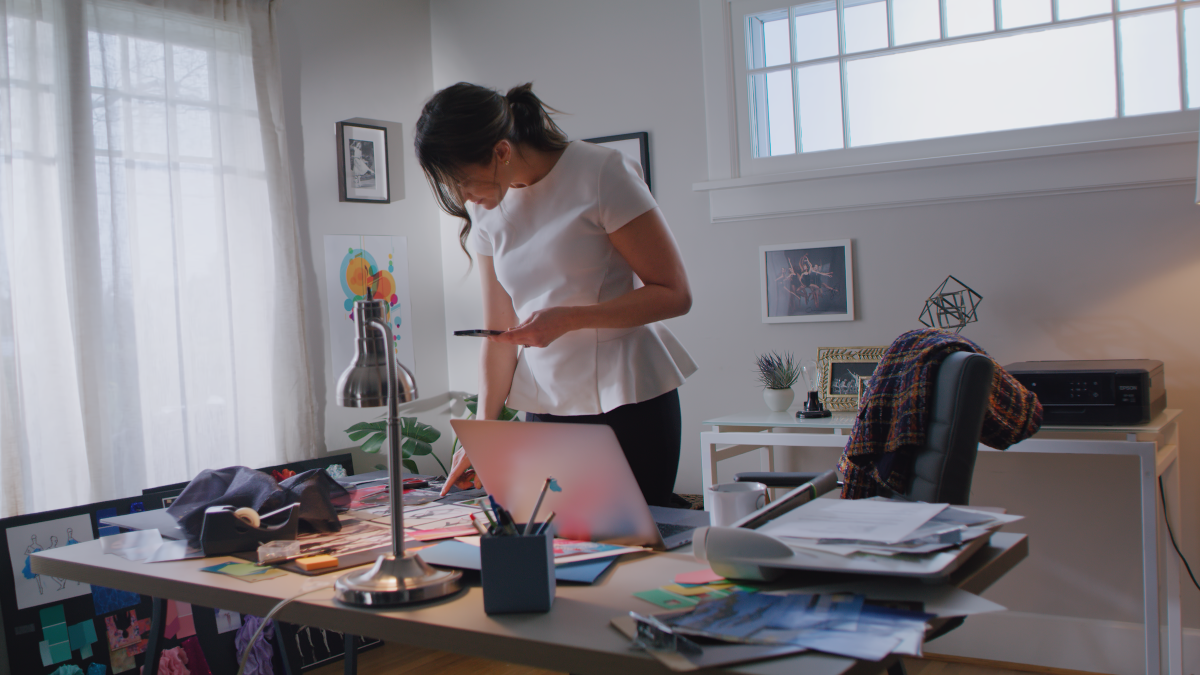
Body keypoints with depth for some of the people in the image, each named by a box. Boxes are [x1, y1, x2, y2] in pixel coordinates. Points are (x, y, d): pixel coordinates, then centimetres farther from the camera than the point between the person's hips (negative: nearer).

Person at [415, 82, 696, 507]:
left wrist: (568, 319, -20)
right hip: (545, 407, 4)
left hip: (629, 400, -4)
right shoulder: (486, 210, 5)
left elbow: (674, 294, -10)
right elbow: (500, 331, 8)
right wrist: (482, 433, -2)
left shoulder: (600, 174, -10)